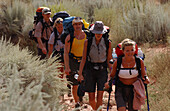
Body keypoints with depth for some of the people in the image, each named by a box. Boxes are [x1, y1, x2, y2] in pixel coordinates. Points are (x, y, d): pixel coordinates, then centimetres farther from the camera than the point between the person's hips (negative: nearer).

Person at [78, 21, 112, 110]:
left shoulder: (107, 43, -1)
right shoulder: (88, 42, -2)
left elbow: (109, 60, 6)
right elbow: (83, 59, 1)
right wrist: (80, 73, -4)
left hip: (102, 70, 0)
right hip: (90, 70, 0)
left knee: (99, 97, -11)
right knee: (91, 98, 2)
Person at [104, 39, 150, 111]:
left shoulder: (139, 62, -6)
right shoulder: (117, 62, -8)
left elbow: (143, 75, 7)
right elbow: (112, 76, 7)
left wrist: (146, 79, -15)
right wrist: (108, 83, -11)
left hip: (134, 89, 1)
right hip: (121, 89, -1)